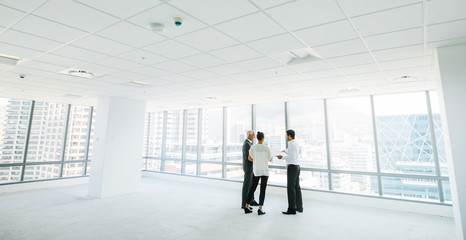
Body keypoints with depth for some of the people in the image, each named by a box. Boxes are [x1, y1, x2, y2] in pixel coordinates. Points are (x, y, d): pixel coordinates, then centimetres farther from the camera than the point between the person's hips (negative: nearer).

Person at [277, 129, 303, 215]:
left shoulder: (291, 144, -17)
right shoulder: (296, 143, 13)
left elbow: (292, 157, -25)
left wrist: (282, 157, -15)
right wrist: (286, 151, 44)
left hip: (292, 167, -10)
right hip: (297, 166, 10)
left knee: (290, 188, -6)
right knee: (296, 187, 13)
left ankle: (292, 209, -2)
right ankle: (299, 207, 20)